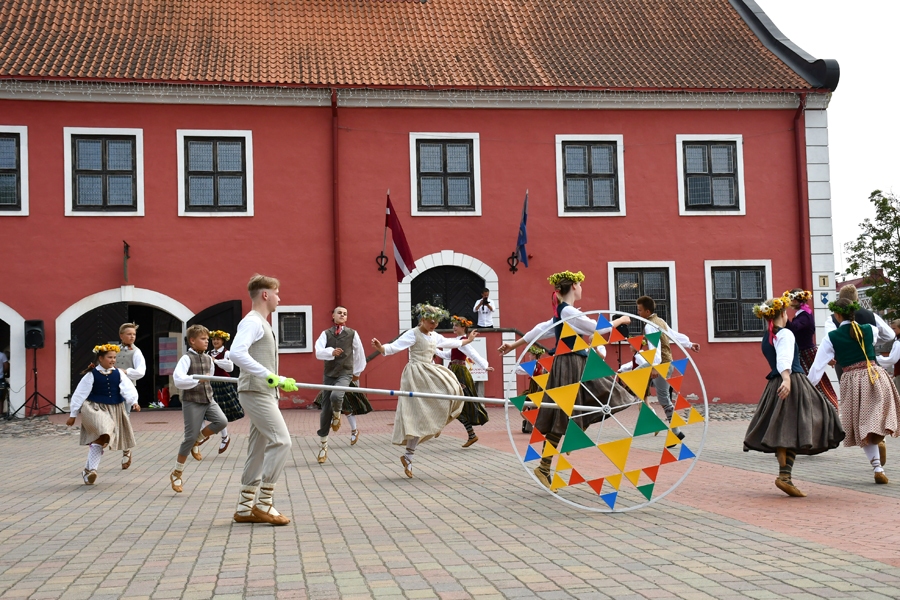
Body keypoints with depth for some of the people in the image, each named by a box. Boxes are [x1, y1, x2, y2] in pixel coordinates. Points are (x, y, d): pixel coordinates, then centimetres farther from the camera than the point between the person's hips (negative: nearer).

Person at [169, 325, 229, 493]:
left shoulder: (208, 358, 11)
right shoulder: (187, 358, -10)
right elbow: (178, 379, -23)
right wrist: (199, 379, -30)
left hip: (208, 400, 6)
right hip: (192, 402, -6)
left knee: (222, 421, -19)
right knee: (190, 436, -6)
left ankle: (198, 441, 8)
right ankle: (176, 474, 11)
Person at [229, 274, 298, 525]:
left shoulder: (262, 324, 19)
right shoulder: (252, 321, -11)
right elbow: (237, 353, -28)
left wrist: (282, 380, 23)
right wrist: (268, 376, -30)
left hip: (264, 394, 10)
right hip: (256, 392, -10)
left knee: (259, 450, 10)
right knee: (281, 441, -14)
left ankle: (245, 508, 16)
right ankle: (263, 504, -10)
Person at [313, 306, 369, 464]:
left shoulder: (352, 334, 1)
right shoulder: (326, 334, 3)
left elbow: (359, 353, 13)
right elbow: (319, 352, -12)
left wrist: (357, 372, 19)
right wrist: (331, 352, -31)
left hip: (345, 374, -2)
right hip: (329, 374, 2)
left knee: (336, 396, -32)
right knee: (325, 410, 2)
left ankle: (337, 415, 4)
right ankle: (323, 445, 13)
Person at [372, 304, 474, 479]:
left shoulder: (434, 337, 17)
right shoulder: (413, 334, -10)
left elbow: (450, 343, 36)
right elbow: (394, 347, -20)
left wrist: (467, 341, 49)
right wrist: (380, 348, -41)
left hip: (430, 374, 9)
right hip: (417, 375, -9)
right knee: (419, 417, -14)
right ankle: (408, 456, -11)